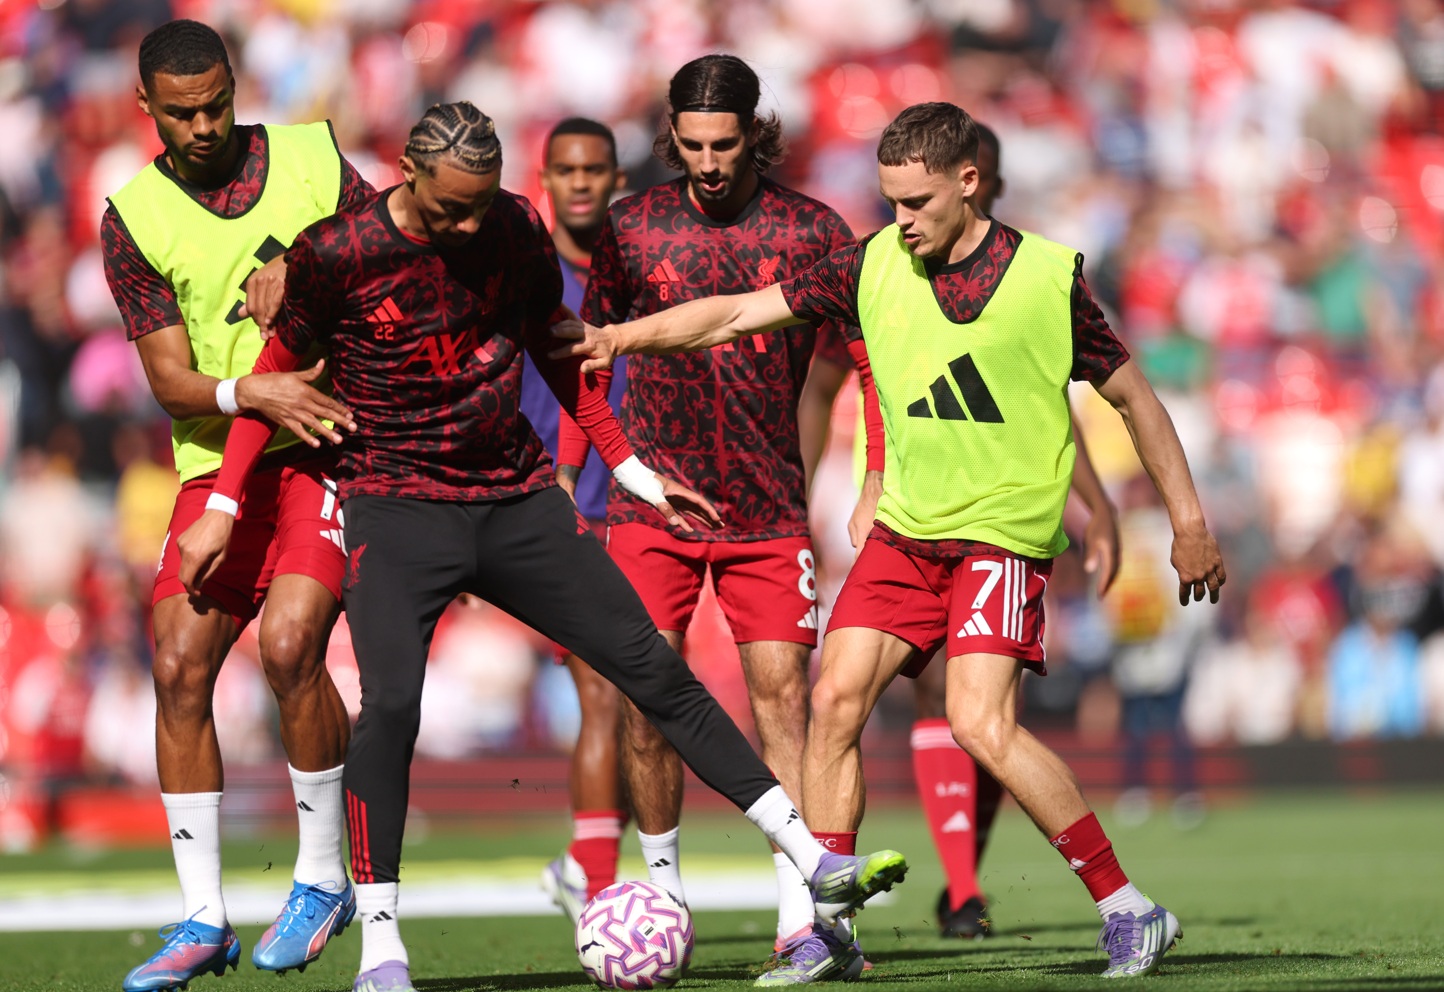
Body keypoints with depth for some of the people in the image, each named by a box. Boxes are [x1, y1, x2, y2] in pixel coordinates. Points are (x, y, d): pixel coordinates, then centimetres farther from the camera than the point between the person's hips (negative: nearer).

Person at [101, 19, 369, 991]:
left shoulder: (311, 156, 3)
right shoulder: (133, 220, 1)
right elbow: (173, 385, -4)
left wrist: (304, 269, -9)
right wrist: (248, 391, -25)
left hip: (331, 445, -2)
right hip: (217, 463, 2)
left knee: (291, 644, -20)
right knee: (181, 665, -9)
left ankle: (324, 877, -3)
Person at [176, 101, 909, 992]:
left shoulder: (519, 232, -1)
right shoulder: (338, 255, -12)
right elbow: (279, 370, 1)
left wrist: (635, 472, 16)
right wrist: (224, 505, -1)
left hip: (520, 500, 4)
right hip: (398, 508, -3)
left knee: (656, 669, 2)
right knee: (390, 704, -22)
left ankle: (814, 862, 6)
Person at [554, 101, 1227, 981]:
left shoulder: (1049, 277, -9)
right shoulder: (875, 266, -1)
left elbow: (1131, 395, 1)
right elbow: (738, 314, 3)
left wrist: (1189, 521, 3)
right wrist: (620, 335, -9)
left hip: (1005, 535, -5)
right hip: (904, 533, 5)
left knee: (983, 726, -20)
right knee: (836, 702, -5)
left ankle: (1130, 912, -9)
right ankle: (827, 936, 6)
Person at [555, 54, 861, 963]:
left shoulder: (812, 231, -1)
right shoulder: (631, 228, 2)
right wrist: (565, 472, 7)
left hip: (768, 508, -1)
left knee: (782, 693, -8)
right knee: (644, 698, -5)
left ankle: (801, 907, -7)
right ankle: (662, 886, 12)